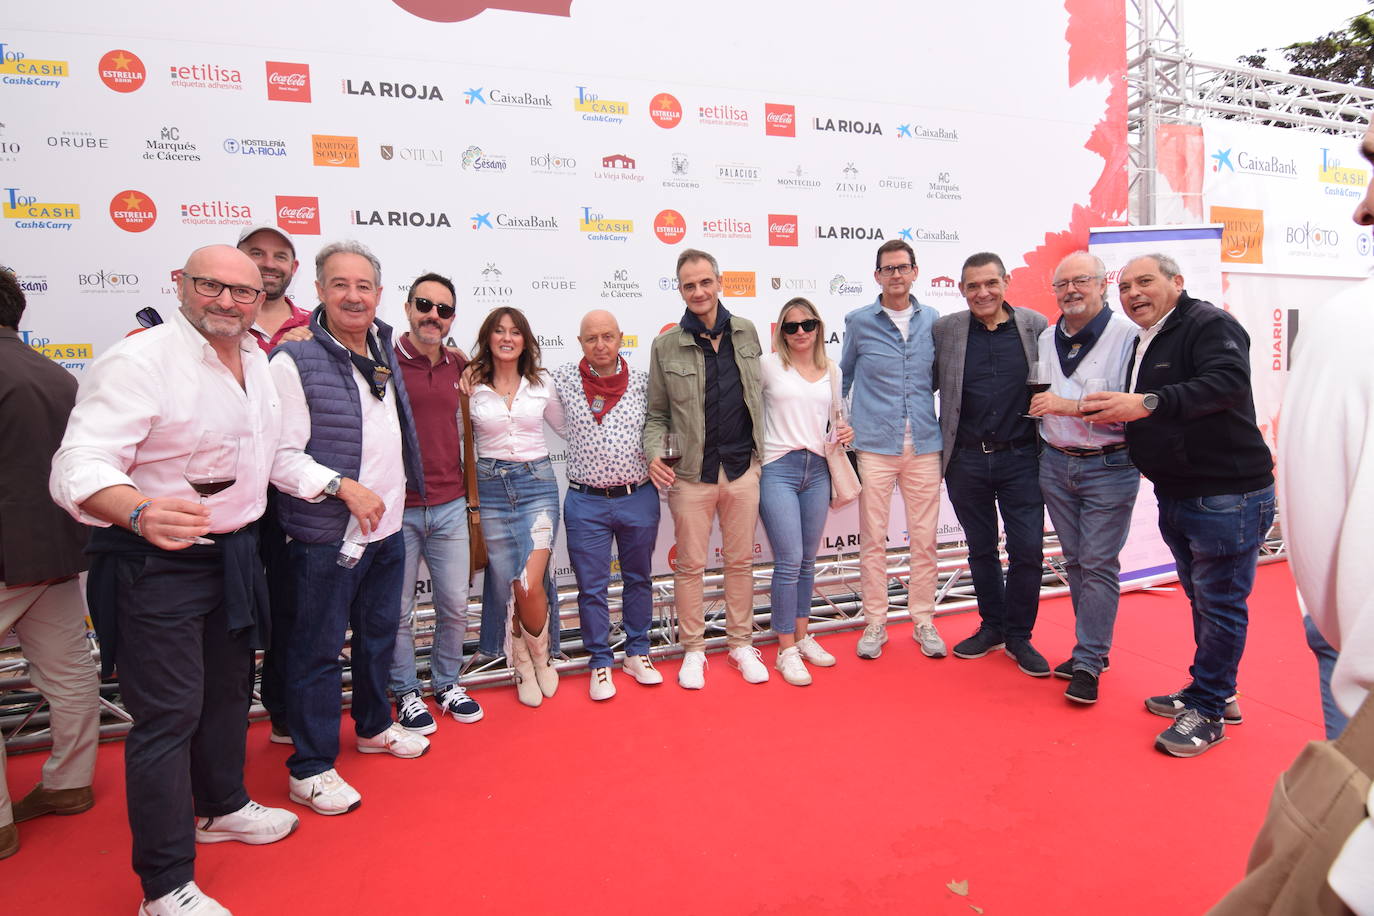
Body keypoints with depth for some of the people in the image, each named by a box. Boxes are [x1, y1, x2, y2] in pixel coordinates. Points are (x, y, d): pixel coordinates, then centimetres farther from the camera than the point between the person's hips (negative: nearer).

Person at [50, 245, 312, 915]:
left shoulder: (257, 362, 7)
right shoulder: (138, 361, -18)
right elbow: (78, 467, -28)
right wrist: (140, 512, -47)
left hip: (234, 554, 8)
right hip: (157, 564, -8)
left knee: (228, 688, 22)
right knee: (168, 716, -1)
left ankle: (221, 806, 44)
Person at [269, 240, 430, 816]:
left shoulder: (383, 354, 8)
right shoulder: (294, 361, -13)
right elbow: (283, 454, -16)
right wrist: (344, 486, -23)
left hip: (387, 530, 7)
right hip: (327, 537, -7)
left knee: (379, 634, 20)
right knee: (318, 650, 4)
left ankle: (373, 726, 40)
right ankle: (309, 769, 18)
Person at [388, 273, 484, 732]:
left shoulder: (460, 367, 8)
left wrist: (471, 494, 15)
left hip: (450, 506, 4)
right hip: (396, 508, -4)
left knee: (455, 605, 12)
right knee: (398, 610, 9)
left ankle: (447, 683, 32)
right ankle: (406, 692, 28)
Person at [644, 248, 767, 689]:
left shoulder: (746, 332, 5)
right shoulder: (666, 345, -2)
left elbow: (758, 394, 13)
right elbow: (657, 413, 2)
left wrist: (763, 450, 10)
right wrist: (654, 453, -15)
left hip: (743, 468, 2)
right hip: (691, 474, -2)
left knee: (741, 561, 12)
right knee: (690, 565, 7)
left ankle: (741, 644, 29)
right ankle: (693, 649, 24)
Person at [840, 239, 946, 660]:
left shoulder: (932, 320, 7)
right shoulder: (859, 321, 2)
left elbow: (939, 377, 17)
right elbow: (844, 376, 14)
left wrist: (944, 425, 9)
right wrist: (842, 424, 11)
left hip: (924, 445, 2)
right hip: (874, 446, -2)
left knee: (924, 538, 7)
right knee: (873, 538, 3)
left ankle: (923, 621, 21)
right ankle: (875, 622, 16)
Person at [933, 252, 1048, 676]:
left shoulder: (1036, 325, -1)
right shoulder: (944, 330, 0)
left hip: (1021, 458, -1)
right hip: (967, 459, 1)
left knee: (1027, 550, 1)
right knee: (981, 549, 14)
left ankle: (1019, 636, 21)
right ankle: (991, 627, 32)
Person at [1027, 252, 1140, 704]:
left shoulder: (1127, 335, -11)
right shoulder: (1046, 338, 11)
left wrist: (1069, 406, -22)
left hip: (1109, 467, -6)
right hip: (1056, 464, 6)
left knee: (1098, 564, -4)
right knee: (1074, 561, 12)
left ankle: (1087, 665, 5)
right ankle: (1093, 647, 26)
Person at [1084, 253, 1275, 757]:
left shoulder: (1209, 323, -12)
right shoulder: (1146, 342, 15)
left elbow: (1229, 381, -30)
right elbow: (1137, 418, 20)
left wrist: (1147, 403, -36)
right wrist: (1112, 409, -1)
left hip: (1227, 496, -9)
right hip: (1176, 497, 9)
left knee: (1220, 604, 1)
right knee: (1201, 599, 19)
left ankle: (1207, 712, 13)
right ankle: (1210, 691, 33)